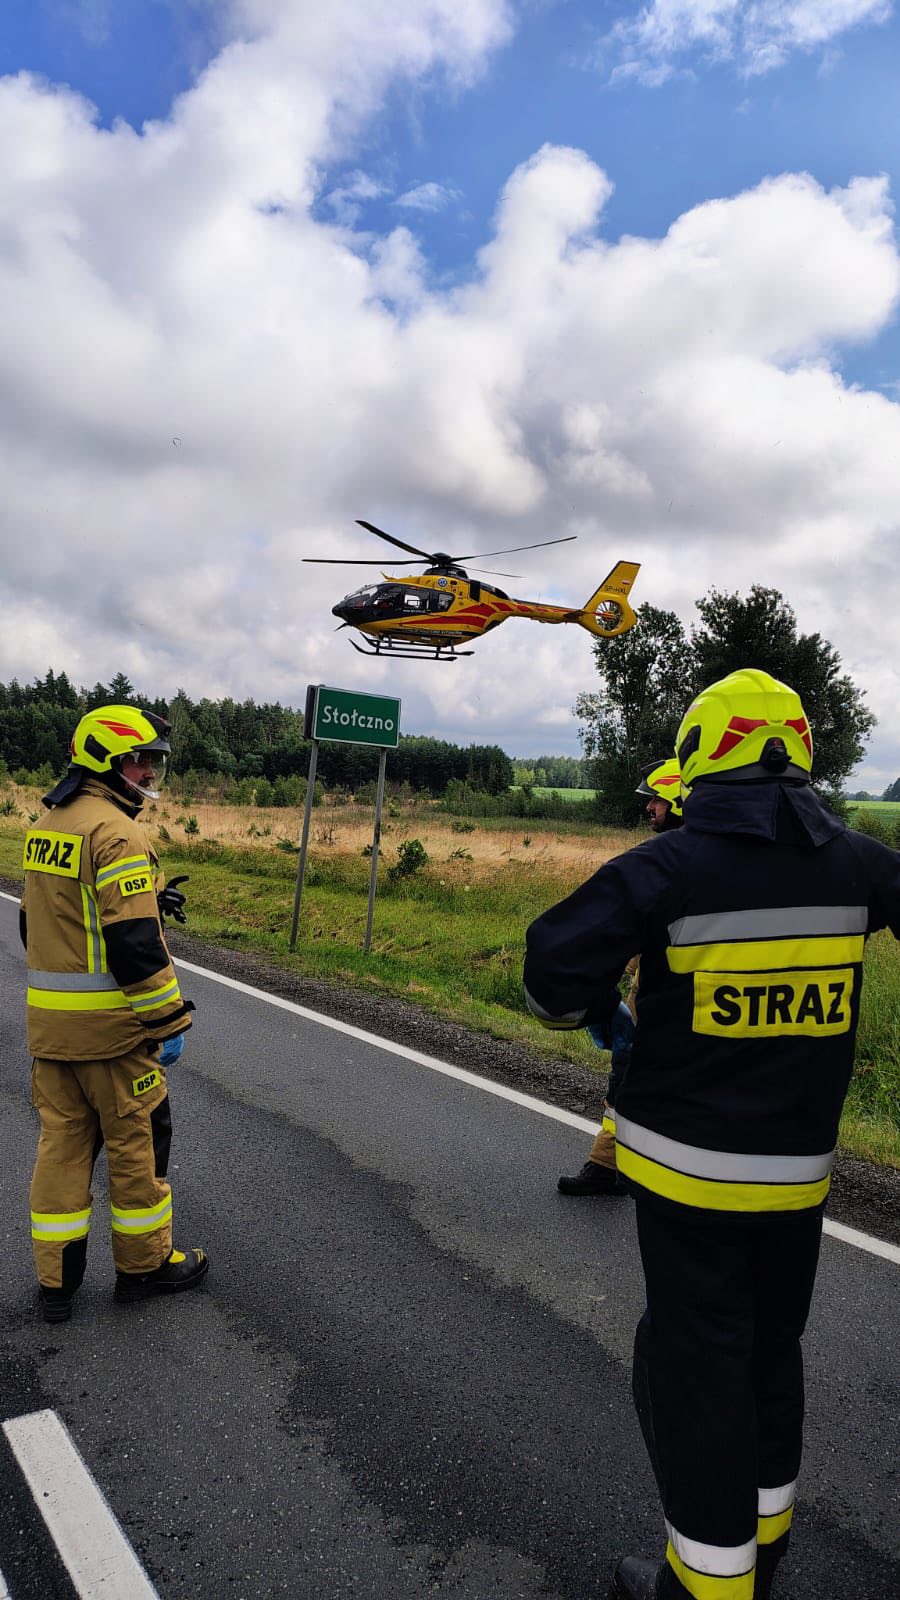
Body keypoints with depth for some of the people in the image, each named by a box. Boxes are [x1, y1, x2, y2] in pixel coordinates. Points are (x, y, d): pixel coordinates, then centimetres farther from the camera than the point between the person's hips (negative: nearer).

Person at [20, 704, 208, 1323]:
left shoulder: (47, 827, 11)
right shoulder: (116, 832, -18)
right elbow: (134, 941, -23)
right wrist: (170, 1019, -16)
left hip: (49, 1018, 9)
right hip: (110, 1022, -8)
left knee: (62, 1138, 15)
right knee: (137, 1138, 8)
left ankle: (56, 1281, 24)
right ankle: (144, 1264, 24)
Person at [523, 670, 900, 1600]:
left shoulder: (671, 868, -17)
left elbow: (558, 960, -19)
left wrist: (583, 1010, 2)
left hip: (687, 1168, -4)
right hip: (798, 1171, 5)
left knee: (696, 1363, 11)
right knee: (771, 1350, 23)